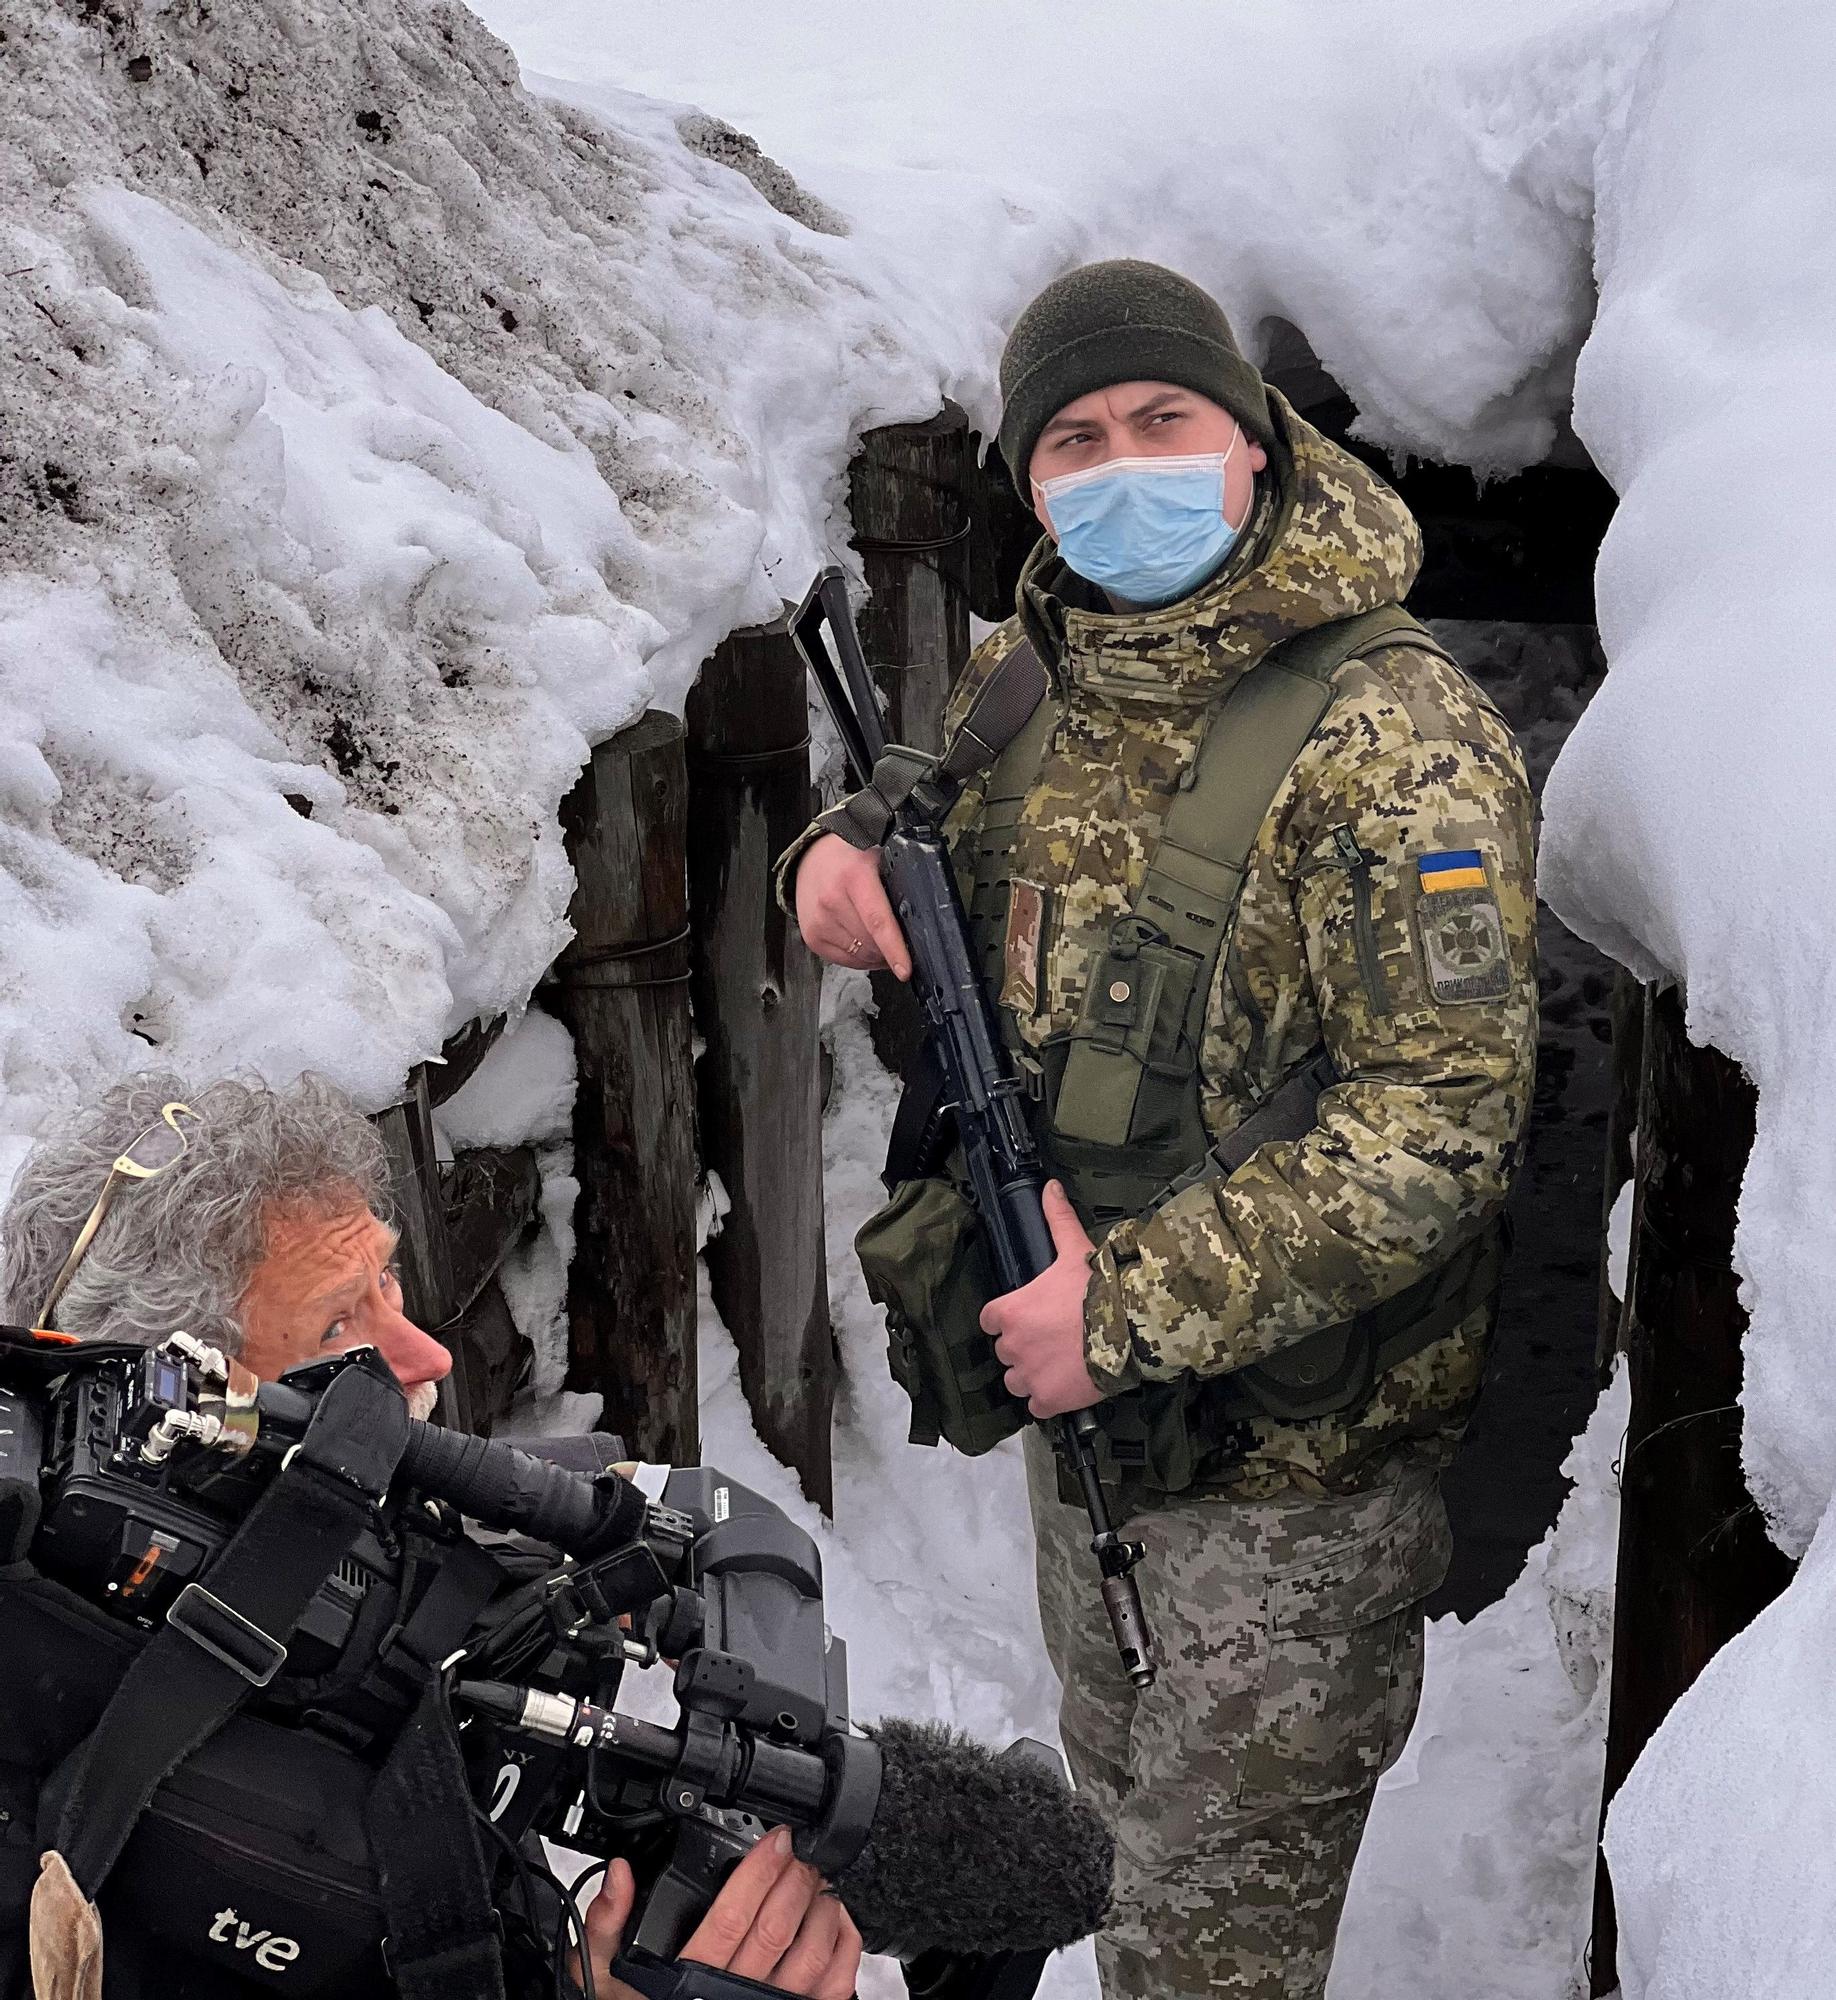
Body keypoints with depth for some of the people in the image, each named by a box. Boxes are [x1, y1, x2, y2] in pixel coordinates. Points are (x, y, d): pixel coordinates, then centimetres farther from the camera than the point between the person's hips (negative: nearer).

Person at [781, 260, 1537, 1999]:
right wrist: (841, 854, -7)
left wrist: (1135, 1306, -25)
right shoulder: (1032, 669, 0)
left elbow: (1442, 1118, -26)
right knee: (1122, 1793, 28)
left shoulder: (1390, 738, -23)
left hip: (1293, 1450, -7)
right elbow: (954, 858, 18)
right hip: (1082, 1392, 7)